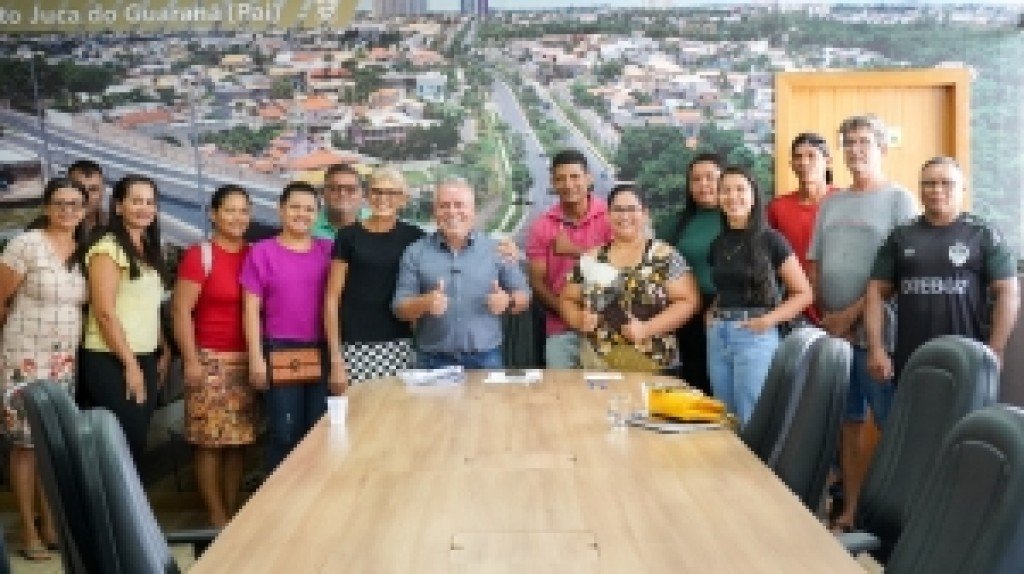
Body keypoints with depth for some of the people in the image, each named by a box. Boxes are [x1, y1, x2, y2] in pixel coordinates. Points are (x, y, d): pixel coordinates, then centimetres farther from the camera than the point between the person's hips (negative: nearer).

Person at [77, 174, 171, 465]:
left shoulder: (148, 250, 14)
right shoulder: (107, 247, -11)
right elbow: (104, 312, -16)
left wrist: (163, 350, 10)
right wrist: (129, 363, -16)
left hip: (145, 359, 8)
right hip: (110, 362, -8)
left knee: (137, 442, 12)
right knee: (120, 445, -4)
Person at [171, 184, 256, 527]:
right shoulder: (199, 255, -5)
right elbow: (180, 311, -8)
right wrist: (190, 360, -12)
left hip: (246, 360, 5)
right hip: (210, 359, -5)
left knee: (239, 439, 9)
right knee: (210, 441, -2)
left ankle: (234, 510, 19)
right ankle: (217, 515, 9)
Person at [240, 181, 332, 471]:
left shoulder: (328, 250, 8)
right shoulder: (262, 252, 0)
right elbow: (251, 309, -2)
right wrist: (256, 358, -8)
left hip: (321, 354, 3)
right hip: (281, 353, -3)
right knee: (284, 432, 1)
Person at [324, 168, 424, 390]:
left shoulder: (414, 237, 6)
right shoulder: (349, 236, 3)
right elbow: (332, 298, 2)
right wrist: (335, 357, -5)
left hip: (400, 345, 1)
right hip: (356, 346, -1)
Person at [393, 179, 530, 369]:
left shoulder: (496, 249, 5)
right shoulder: (415, 252, 4)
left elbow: (523, 295, 9)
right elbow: (400, 308, 1)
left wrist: (508, 302, -12)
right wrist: (425, 303, -19)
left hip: (485, 358, 1)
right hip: (434, 360, 0)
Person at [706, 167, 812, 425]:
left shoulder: (770, 240, -5)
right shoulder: (718, 244, 11)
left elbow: (803, 293, -4)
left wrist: (769, 319, -15)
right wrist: (712, 313, 7)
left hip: (755, 336, -6)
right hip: (718, 335, 6)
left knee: (752, 421, -4)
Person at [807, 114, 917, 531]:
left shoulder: (898, 199, -2)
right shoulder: (831, 203, 15)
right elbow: (814, 265, 15)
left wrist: (852, 314, -12)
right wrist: (825, 316, 2)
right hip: (832, 331, 5)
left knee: (892, 426, -1)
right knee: (847, 423, 10)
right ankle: (850, 510, 18)